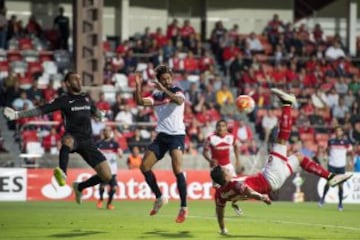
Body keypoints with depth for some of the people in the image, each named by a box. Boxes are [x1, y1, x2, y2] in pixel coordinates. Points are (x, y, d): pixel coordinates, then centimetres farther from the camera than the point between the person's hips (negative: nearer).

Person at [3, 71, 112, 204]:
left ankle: (80, 187, 25)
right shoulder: (64, 100, -2)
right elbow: (40, 110, -11)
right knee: (67, 139, -44)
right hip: (73, 138, -5)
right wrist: (17, 114, -22)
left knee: (107, 177, -2)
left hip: (88, 142, 5)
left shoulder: (86, 98, 13)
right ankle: (62, 173, -64)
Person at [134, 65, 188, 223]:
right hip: (161, 136, 6)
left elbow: (179, 100, -26)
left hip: (177, 135, -6)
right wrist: (138, 85, -13)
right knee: (144, 166, -1)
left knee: (177, 170, -19)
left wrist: (164, 89, -37)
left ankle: (184, 208, -14)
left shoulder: (177, 91, -3)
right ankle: (159, 198, 15)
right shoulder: (157, 96, 12)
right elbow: (140, 102, -1)